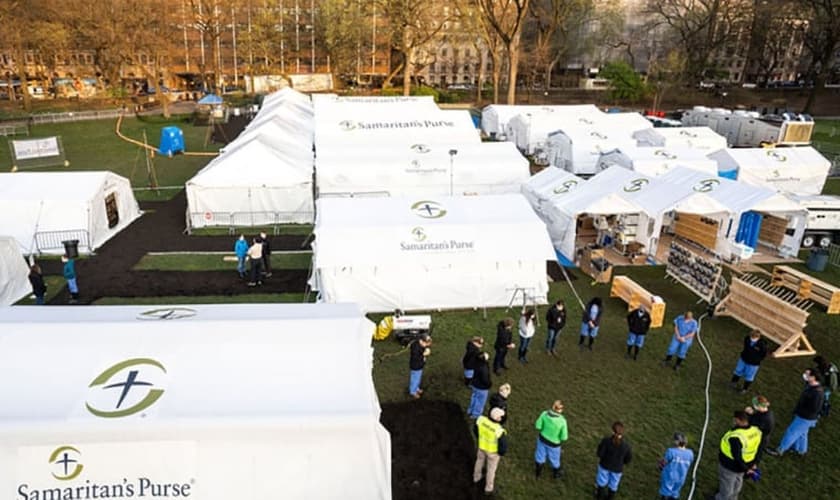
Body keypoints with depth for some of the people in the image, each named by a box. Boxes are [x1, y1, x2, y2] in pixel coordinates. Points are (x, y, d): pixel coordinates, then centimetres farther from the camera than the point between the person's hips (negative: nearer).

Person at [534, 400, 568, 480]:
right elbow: (564, 437, -22)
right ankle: (556, 474, 53)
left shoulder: (545, 414, -24)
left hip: (542, 438, 2)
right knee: (554, 459, 26)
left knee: (540, 455, 27)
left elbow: (538, 426, -12)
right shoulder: (562, 420, -31)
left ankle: (538, 472, 50)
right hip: (554, 443, -2)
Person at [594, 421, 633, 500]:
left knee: (602, 480, 27)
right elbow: (629, 458, -11)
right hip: (617, 468, 1)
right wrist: (622, 462, 9)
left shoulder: (606, 440, -31)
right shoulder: (626, 445, -26)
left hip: (605, 464, 0)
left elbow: (600, 453, -23)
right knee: (614, 483, 27)